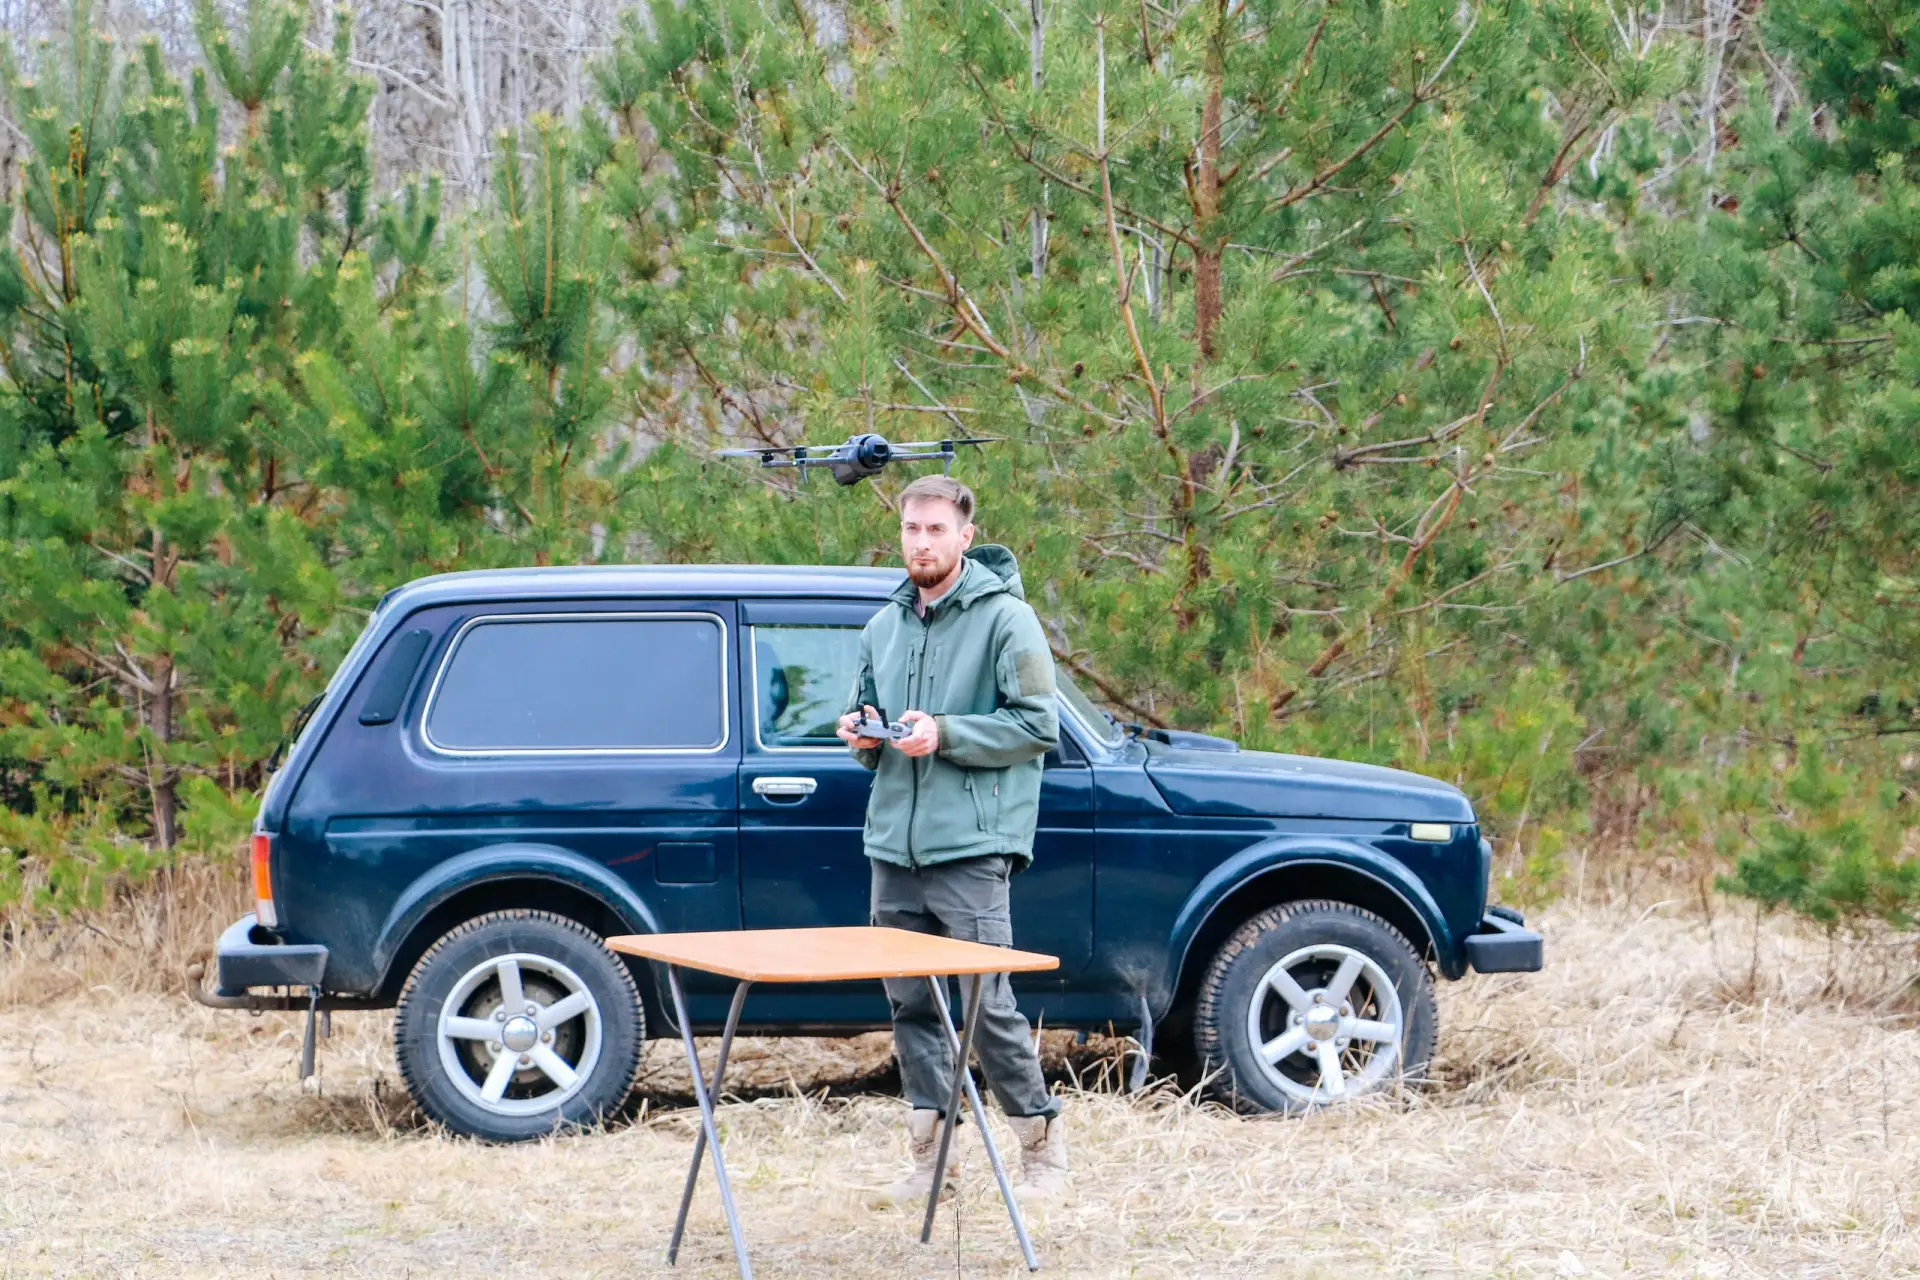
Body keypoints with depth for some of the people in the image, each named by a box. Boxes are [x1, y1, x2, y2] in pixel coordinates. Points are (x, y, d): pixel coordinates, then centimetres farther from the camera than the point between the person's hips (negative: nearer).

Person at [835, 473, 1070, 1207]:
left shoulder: (1004, 618, -4)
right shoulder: (884, 626, 17)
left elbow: (1038, 725, -8)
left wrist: (944, 734, -17)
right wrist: (862, 736, 3)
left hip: (970, 846, -6)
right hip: (892, 845, 6)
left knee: (988, 1003, -6)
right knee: (910, 1004, 7)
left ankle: (1042, 1144, 9)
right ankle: (929, 1159, 14)